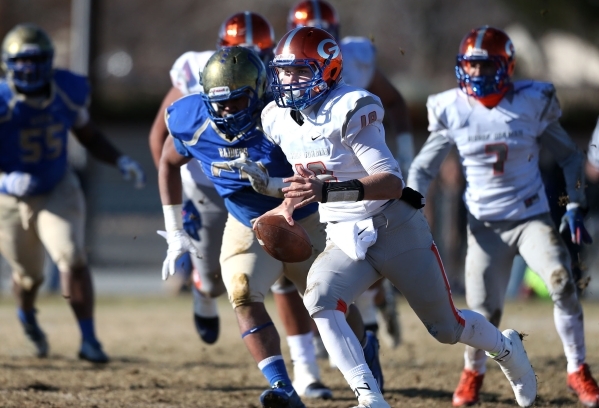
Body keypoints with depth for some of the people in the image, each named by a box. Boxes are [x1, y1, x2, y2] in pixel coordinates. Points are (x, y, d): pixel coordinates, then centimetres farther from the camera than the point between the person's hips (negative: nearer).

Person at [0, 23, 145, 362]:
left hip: (58, 192, 1)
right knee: (29, 276, 15)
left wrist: (121, 161, -11)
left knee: (73, 260, -19)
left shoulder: (68, 92, -13)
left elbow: (90, 137, 4)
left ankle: (89, 339, -12)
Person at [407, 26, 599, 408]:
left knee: (563, 284, -21)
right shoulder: (452, 110, -3)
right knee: (484, 313, -2)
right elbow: (423, 167, 9)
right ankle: (473, 372, 29)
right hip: (486, 225, 1)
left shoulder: (532, 103, -6)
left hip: (533, 217, -1)